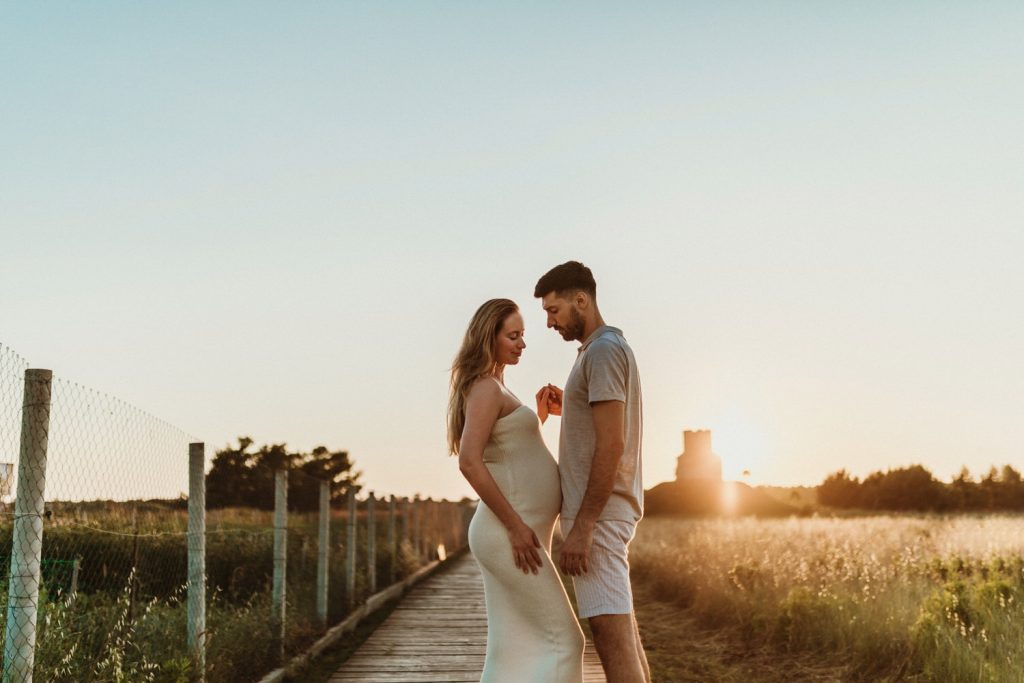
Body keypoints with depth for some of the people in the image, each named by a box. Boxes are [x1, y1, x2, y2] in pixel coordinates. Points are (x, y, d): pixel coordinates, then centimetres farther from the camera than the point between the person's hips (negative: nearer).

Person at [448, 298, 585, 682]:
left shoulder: (495, 391, 21)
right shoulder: (486, 388, -11)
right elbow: (469, 462, -23)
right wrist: (515, 526, -22)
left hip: (516, 535, 10)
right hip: (509, 536, -10)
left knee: (517, 650, 7)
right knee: (561, 640, -7)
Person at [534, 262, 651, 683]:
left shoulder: (603, 350, -13)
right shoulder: (605, 350, 19)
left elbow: (611, 446, -21)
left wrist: (581, 528, -22)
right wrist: (567, 407, 11)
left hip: (597, 514, -11)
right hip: (605, 512, 11)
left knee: (611, 634, -14)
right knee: (625, 635, 11)